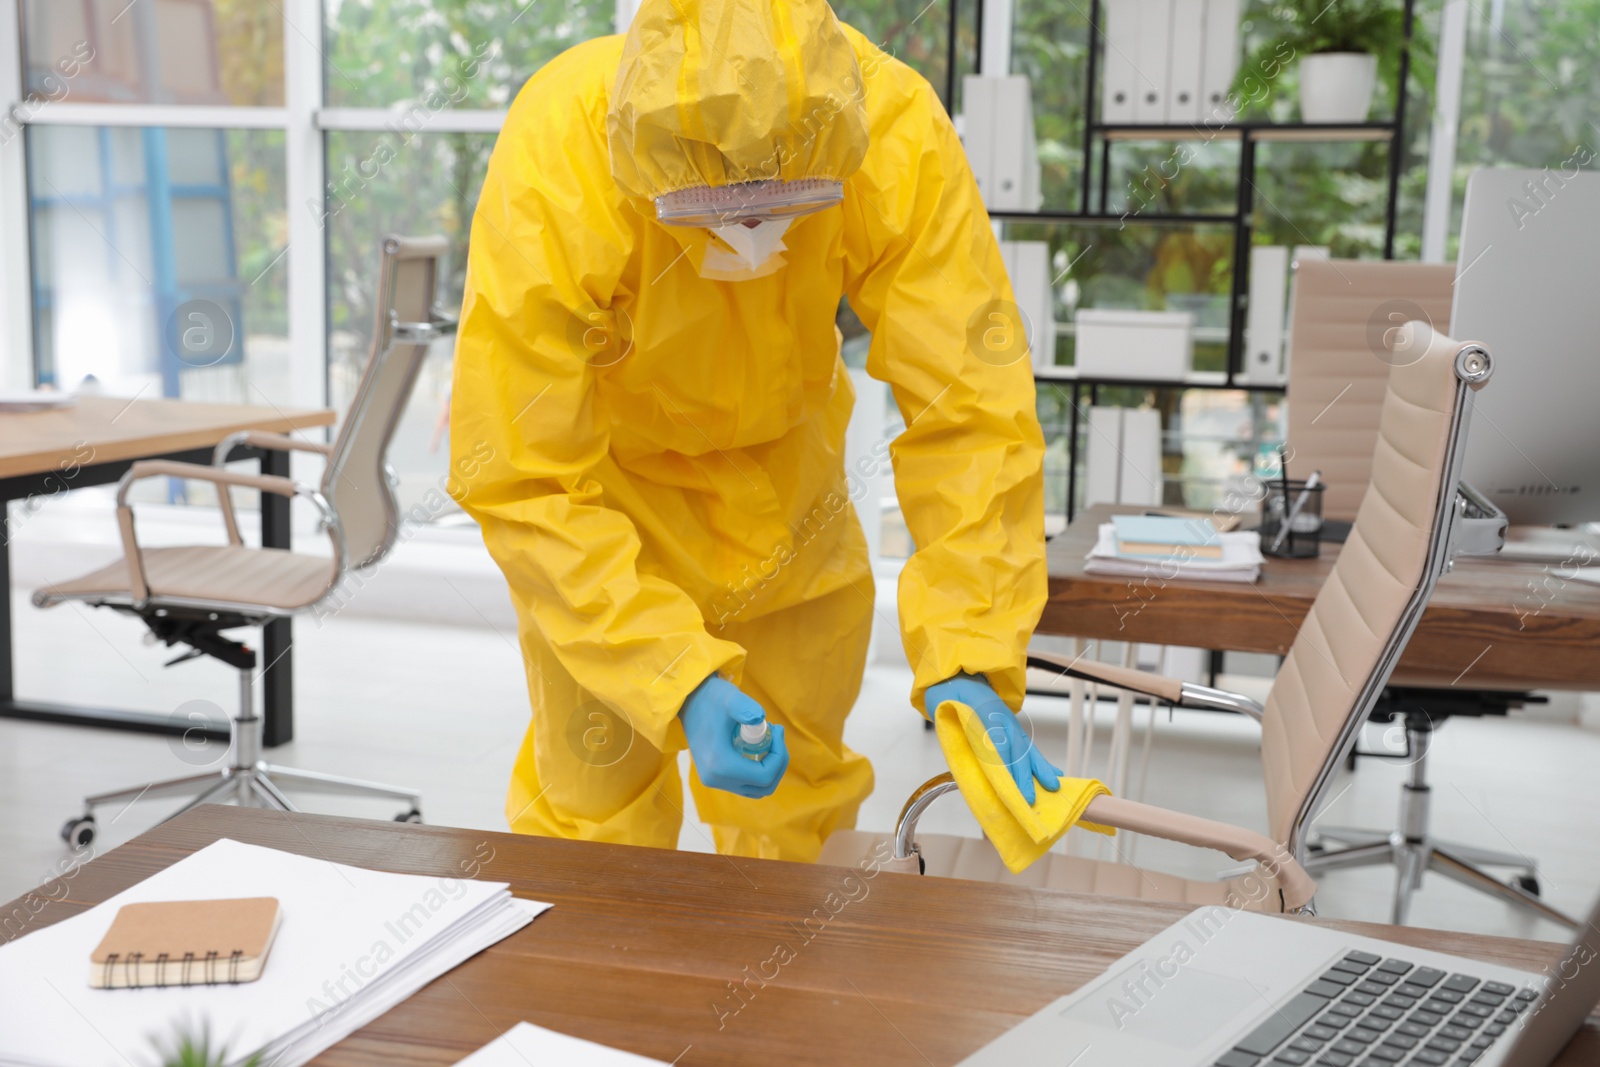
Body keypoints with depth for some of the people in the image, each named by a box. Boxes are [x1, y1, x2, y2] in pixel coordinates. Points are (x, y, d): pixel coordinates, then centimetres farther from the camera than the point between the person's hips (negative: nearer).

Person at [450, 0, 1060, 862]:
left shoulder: (900, 137, -33)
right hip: (595, 447, -2)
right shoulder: (549, 175, -38)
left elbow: (969, 412, -27)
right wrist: (684, 682, -39)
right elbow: (524, 480, -32)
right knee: (595, 767, -2)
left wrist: (968, 662, -35)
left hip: (776, 444, 3)